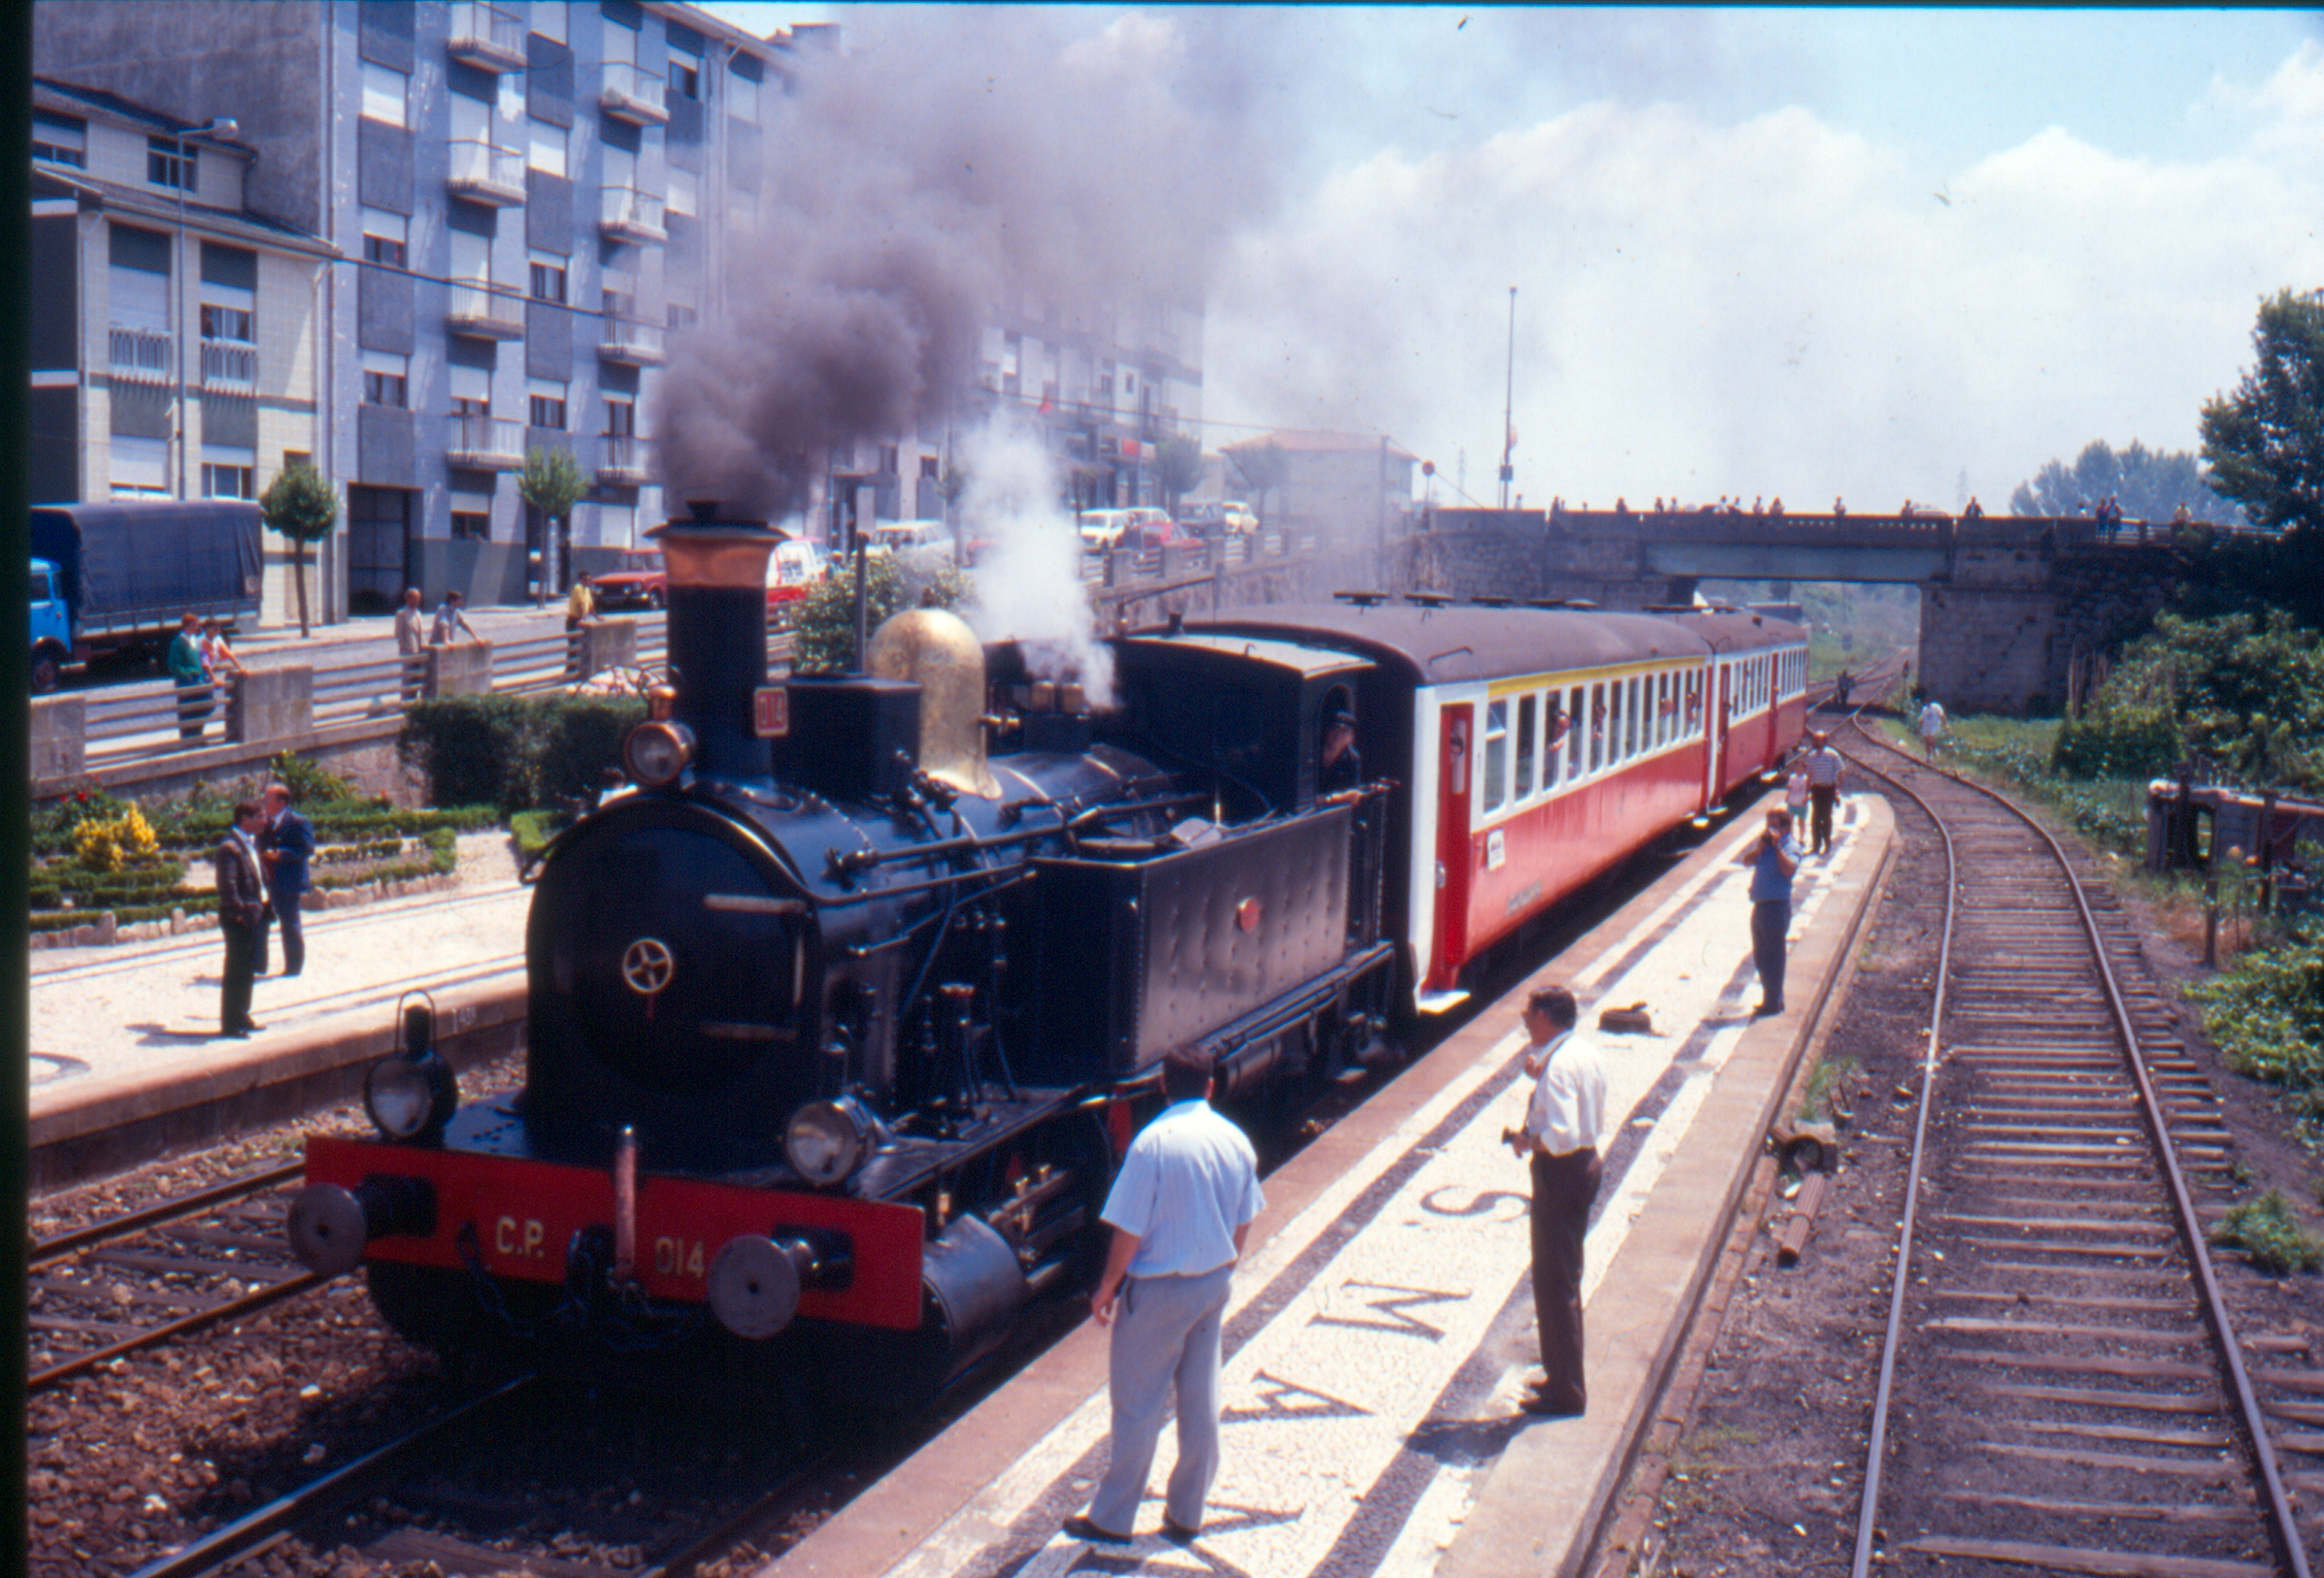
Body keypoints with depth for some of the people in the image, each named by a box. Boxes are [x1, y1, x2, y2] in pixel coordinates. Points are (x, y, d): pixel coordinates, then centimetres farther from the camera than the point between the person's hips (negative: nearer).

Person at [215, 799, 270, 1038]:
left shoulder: (252, 843, 14)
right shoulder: (230, 847, -17)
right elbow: (227, 885, -23)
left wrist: (263, 906, 16)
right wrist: (240, 911, -23)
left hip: (254, 917, 10)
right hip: (239, 920, -10)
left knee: (247, 969, 18)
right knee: (236, 971, -2)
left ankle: (241, 1017, 30)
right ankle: (230, 1024, 5)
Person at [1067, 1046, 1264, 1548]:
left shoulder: (1155, 1141, -19)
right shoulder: (1236, 1140, -1)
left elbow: (1129, 1230, -17)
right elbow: (1244, 1223, 9)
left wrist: (1108, 1286, -5)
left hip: (1159, 1290, -6)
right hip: (1213, 1284, 6)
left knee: (1138, 1404, 5)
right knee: (1201, 1402, 14)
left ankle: (1112, 1517, 16)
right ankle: (1186, 1514, 24)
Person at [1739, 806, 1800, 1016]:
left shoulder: (1791, 847, -8)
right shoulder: (1766, 844, 13)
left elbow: (1789, 868, -26)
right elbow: (1746, 861, 8)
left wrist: (1777, 846, -22)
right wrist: (1759, 848, -7)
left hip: (1777, 905, -8)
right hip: (1760, 904, 8)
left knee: (1772, 955, -4)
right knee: (1760, 955, 15)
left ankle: (1773, 1002, 3)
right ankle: (1772, 998, 26)